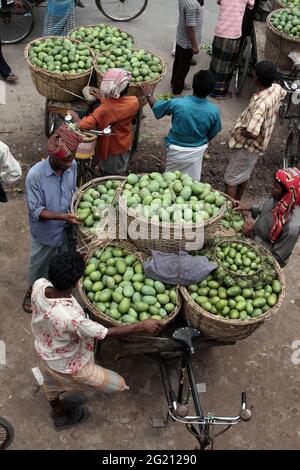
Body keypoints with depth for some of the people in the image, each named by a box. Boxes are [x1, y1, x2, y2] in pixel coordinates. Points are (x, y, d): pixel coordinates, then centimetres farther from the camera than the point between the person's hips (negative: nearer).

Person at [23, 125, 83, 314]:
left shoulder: (72, 165, -16)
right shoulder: (35, 175, -30)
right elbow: (36, 211, -23)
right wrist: (62, 217, -34)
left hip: (67, 228, 4)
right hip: (46, 232, -4)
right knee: (40, 264, 21)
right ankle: (33, 290, 49)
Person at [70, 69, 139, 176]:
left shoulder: (104, 109, -35)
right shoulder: (134, 102, -21)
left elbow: (83, 126, -41)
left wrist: (74, 115, -23)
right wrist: (105, 98, -2)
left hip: (110, 149, -4)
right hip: (125, 145, 4)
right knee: (121, 173, 29)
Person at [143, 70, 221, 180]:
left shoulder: (177, 104, -26)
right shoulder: (214, 111, -20)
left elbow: (156, 106, -7)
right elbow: (212, 134, -2)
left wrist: (149, 95, 14)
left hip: (176, 149, -1)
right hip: (198, 150, 1)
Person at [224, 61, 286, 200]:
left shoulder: (260, 103, -36)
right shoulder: (277, 89, -9)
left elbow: (252, 133, -44)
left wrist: (239, 131, -22)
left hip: (248, 146, -9)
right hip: (260, 143, 9)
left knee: (231, 180, 5)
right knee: (244, 175, 26)